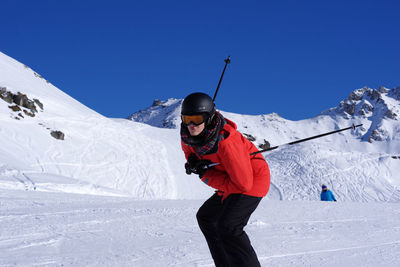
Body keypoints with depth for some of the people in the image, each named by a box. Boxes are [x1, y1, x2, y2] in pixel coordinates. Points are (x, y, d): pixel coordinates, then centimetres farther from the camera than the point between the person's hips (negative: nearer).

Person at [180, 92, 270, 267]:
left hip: (253, 181, -10)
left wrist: (206, 176, -24)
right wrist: (192, 162, -10)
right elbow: (189, 149, 16)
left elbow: (244, 183, -32)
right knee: (205, 217, 21)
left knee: (228, 227, -26)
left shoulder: (226, 142, -35)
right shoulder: (187, 134, -11)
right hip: (231, 183, 10)